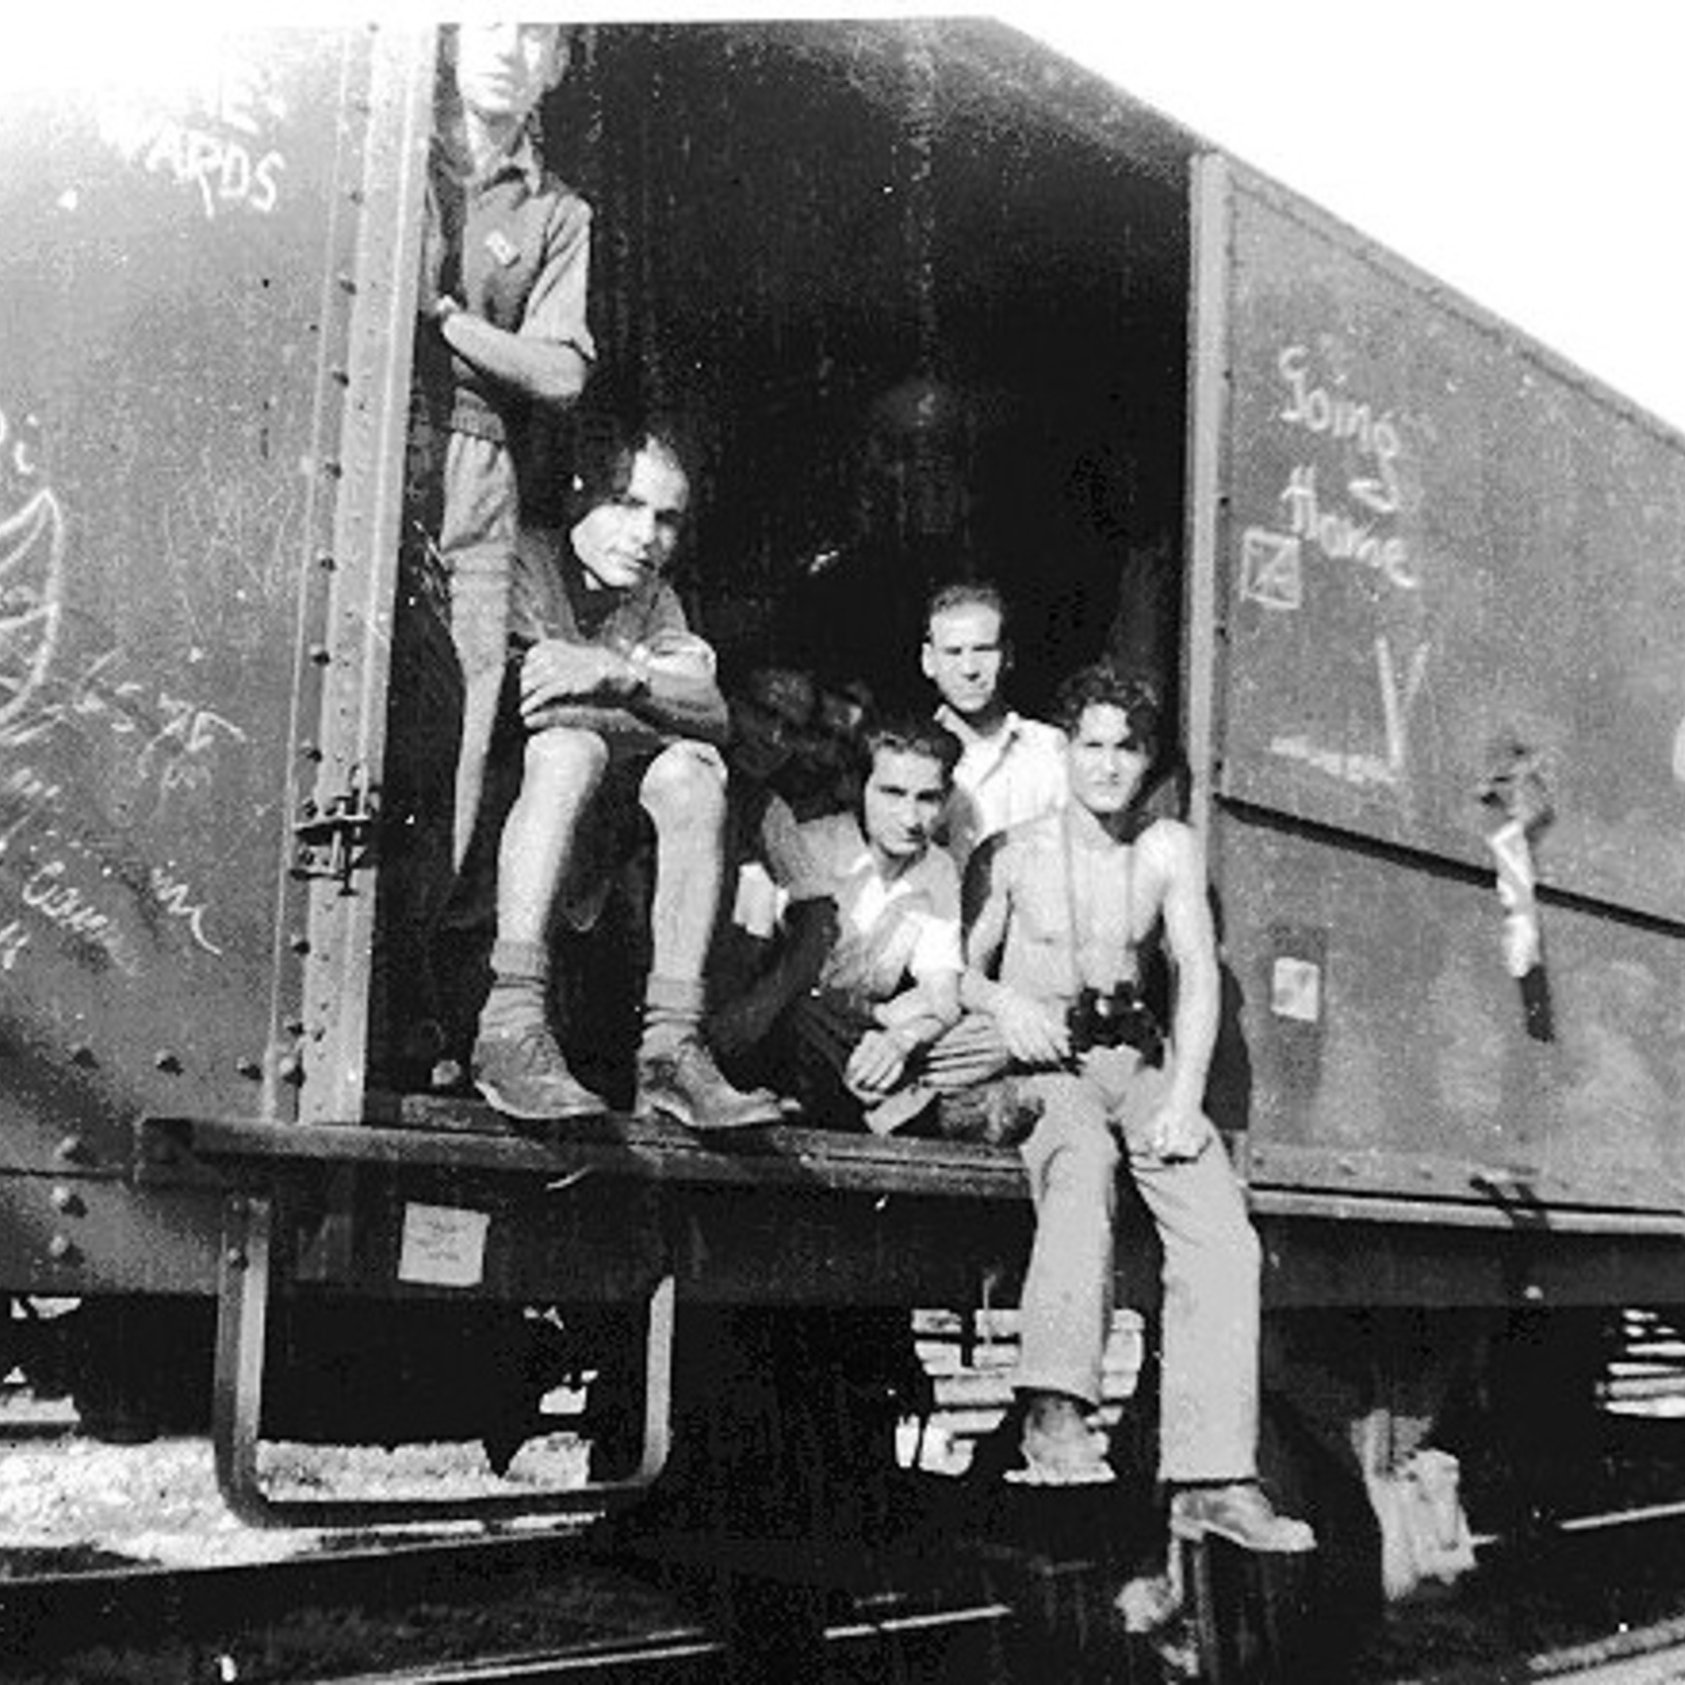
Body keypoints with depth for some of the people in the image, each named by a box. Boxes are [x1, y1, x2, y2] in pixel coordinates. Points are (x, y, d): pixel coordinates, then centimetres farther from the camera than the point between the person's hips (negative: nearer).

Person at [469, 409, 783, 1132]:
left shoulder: (654, 600, 16)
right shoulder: (523, 563, -2)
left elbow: (715, 715, -3)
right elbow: (521, 704, -18)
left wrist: (619, 674, -22)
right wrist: (664, 683, -10)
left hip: (584, 873, 5)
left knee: (691, 771, -17)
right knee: (573, 746, -30)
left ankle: (671, 1043, -25)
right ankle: (511, 1023, -39)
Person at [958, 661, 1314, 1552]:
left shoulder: (1170, 850, 10)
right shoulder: (1012, 856, 2)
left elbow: (1199, 977, 3)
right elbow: (960, 976, 2)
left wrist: (1183, 1100, -10)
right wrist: (1003, 1002, -22)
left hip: (1137, 1057, 4)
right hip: (1039, 1063, -3)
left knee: (1224, 1236, -20)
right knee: (1085, 1153, -38)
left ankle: (1211, 1478, -22)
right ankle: (1056, 1406, -47)